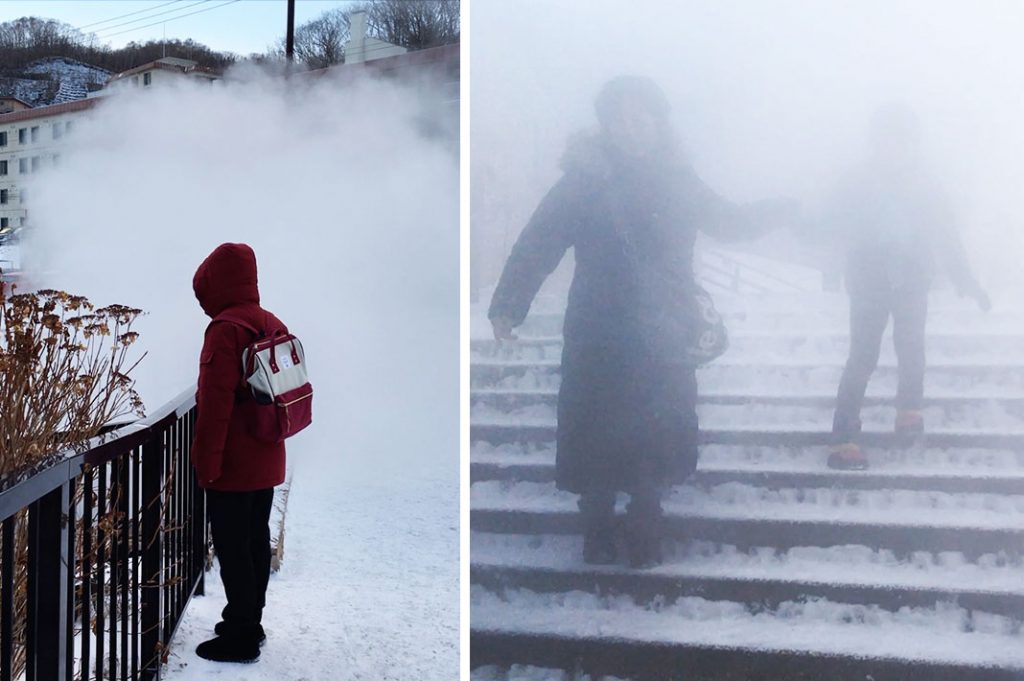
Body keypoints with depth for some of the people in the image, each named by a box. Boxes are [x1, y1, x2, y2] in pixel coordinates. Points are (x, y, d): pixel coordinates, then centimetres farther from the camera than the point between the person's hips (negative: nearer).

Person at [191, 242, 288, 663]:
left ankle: (240, 638, 4)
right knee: (257, 542, 16)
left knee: (232, 549, -1)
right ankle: (249, 623, 27)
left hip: (233, 465, -9)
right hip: (267, 461, 9)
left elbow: (215, 403, -21)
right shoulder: (273, 326, 9)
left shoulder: (225, 328, -17)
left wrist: (206, 462, -16)